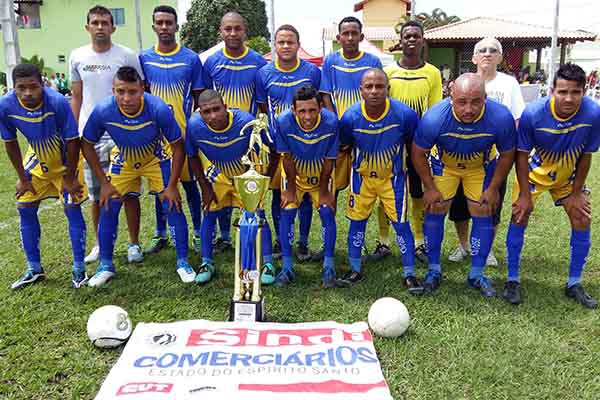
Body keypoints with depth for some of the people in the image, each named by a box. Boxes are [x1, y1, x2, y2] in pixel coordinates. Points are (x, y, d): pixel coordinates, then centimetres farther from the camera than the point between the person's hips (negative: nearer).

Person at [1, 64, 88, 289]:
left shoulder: (58, 102, -32)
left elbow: (72, 141, -21)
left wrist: (69, 178, -15)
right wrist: (23, 178, -2)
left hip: (65, 160, -4)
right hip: (37, 160, 4)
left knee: (72, 208, -9)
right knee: (25, 209, 3)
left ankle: (79, 269, 4)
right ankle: (34, 270, 17)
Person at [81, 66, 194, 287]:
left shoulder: (159, 109, -33)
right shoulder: (102, 111, -28)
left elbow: (178, 146, -19)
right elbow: (87, 145, -10)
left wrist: (172, 185, -19)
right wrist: (104, 183, -11)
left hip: (155, 158, -1)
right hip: (123, 160, 2)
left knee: (173, 206, -11)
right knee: (108, 208, -4)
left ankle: (183, 262, 5)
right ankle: (105, 265, 15)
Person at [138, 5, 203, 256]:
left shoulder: (191, 59, -1)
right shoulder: (144, 58, 5)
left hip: (184, 131, -2)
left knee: (189, 182, 4)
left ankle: (198, 233, 17)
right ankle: (160, 234, 23)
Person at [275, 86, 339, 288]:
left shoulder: (330, 122, -30)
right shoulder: (283, 122, -30)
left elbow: (329, 160, -17)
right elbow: (287, 158, -17)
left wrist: (323, 191, -8)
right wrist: (291, 189, -8)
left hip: (321, 173, 0)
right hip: (294, 172, 0)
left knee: (327, 212, -9)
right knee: (287, 212, -9)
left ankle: (329, 267, 3)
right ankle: (287, 268, 2)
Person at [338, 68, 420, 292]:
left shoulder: (405, 114, -21)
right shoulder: (350, 117, -19)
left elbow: (414, 144, -2)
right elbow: (345, 146, 1)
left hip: (393, 176, -1)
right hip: (362, 175, 1)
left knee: (400, 223, -1)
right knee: (357, 221, 6)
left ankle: (409, 274, 13)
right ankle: (355, 270, 24)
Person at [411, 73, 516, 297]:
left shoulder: (502, 118, -33)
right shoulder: (434, 118, -36)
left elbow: (507, 155, -13)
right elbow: (419, 154, -17)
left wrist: (493, 189, -9)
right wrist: (430, 188, -13)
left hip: (481, 166, 1)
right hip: (443, 163, -1)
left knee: (483, 216, 1)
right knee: (435, 212, -1)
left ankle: (477, 274, 18)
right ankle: (434, 271, 16)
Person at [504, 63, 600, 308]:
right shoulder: (533, 113, -31)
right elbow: (522, 155, -19)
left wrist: (576, 194, -7)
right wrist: (525, 194, -17)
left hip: (568, 175, 2)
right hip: (534, 171, -2)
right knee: (519, 216, -11)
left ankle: (574, 284, 17)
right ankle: (513, 280, 4)